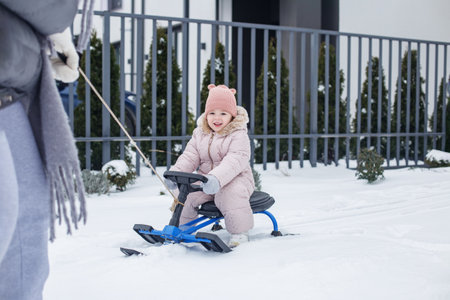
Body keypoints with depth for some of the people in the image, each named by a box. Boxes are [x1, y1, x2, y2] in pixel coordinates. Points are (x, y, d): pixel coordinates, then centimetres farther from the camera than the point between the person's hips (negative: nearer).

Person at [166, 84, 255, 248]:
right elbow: (190, 156, 5)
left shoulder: (238, 135, -11)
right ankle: (182, 225, 12)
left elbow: (236, 160, -26)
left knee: (232, 194, -37)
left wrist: (217, 178, -42)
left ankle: (240, 232, -18)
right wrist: (175, 173, -15)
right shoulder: (200, 134, 10)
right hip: (205, 178, 5)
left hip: (235, 178, -5)